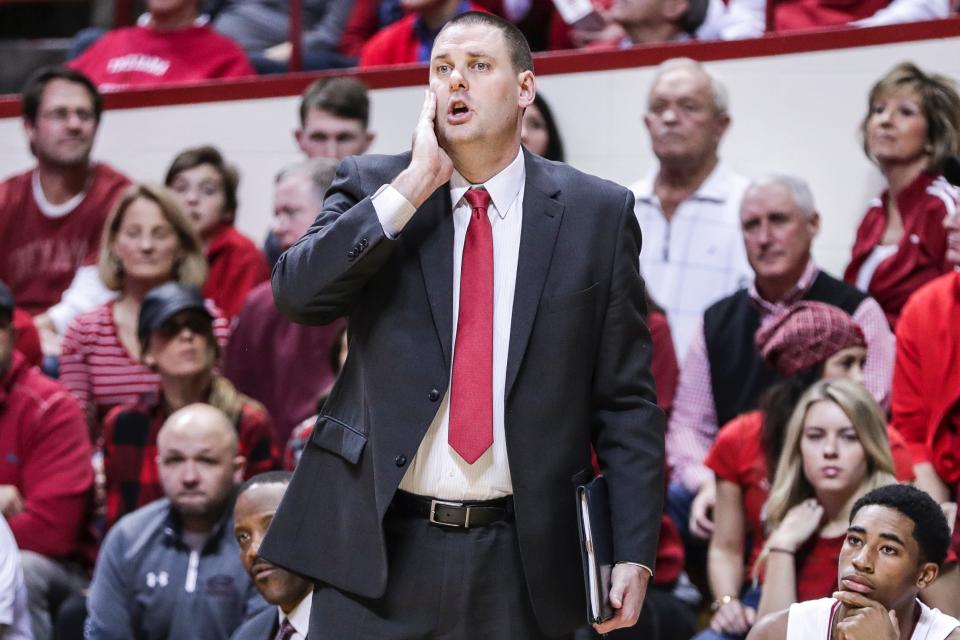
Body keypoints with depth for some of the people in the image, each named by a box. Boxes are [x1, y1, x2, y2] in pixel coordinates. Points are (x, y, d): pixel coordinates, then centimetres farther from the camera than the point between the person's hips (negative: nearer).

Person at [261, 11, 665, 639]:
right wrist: (413, 187, -13)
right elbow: (298, 293, -11)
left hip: (521, 561, 0)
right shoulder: (372, 188, 6)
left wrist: (634, 555, -4)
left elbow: (626, 401, 3)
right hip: (376, 546, 0)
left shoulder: (597, 213, 3)